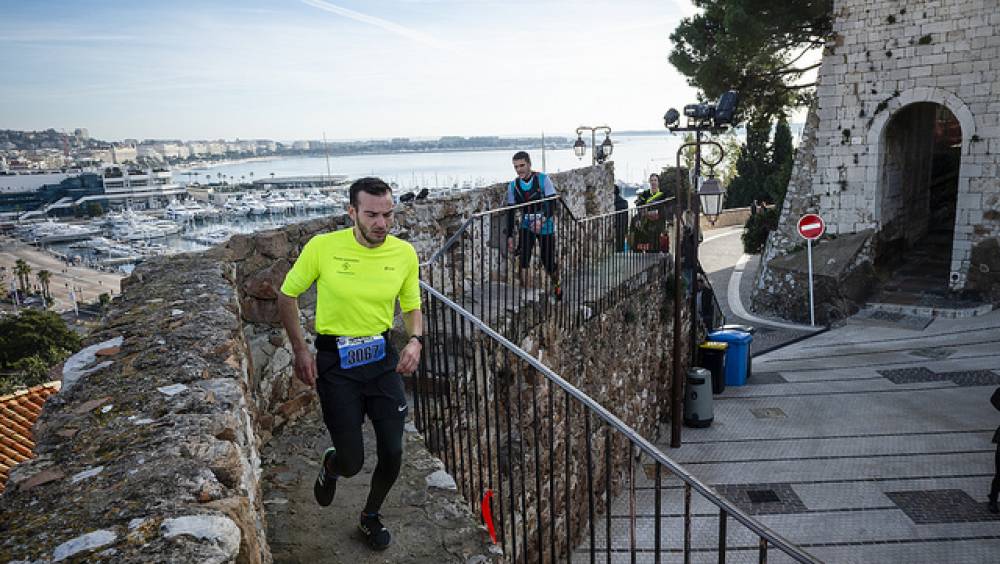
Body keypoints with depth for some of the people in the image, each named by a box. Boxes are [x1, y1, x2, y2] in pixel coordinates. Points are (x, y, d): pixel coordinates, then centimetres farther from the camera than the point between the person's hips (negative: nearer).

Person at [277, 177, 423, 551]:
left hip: (383, 357, 3)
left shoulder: (404, 253, -7)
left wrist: (415, 341, -12)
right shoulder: (323, 247, -15)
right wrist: (300, 351, -6)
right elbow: (287, 296, 0)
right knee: (351, 462, -1)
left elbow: (412, 307, 8)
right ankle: (330, 467, 40)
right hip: (335, 361, -3)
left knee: (392, 453, 4)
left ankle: (371, 517, 35)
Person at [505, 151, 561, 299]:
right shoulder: (513, 186, -2)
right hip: (526, 226, 2)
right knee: (522, 260, -16)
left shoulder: (543, 179, -11)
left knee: (549, 262, 4)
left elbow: (552, 203, -15)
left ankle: (557, 286, 34)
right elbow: (510, 212, 2)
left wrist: (542, 219, -31)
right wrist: (510, 236, -1)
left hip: (546, 226, -2)